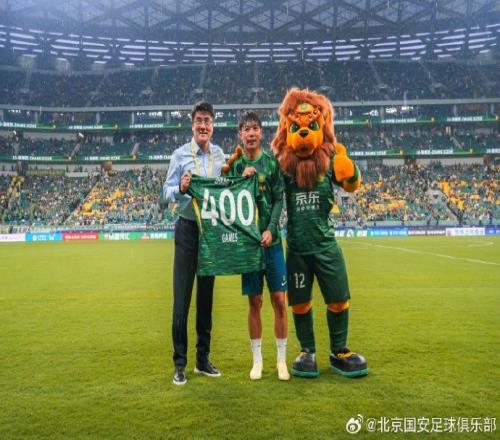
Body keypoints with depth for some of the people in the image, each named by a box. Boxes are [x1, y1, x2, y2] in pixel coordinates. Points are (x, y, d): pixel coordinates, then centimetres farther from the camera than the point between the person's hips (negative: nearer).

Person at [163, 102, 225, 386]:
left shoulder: (220, 155, 6)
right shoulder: (180, 155, -6)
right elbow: (166, 192, -10)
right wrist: (180, 189, -29)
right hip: (188, 229, -4)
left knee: (207, 295, 11)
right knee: (182, 297, -2)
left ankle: (203, 358, 24)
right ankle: (180, 363, 10)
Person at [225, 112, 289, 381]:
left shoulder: (272, 162, 3)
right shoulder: (234, 165, 5)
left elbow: (279, 199, 0)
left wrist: (271, 229, -12)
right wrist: (242, 179, -11)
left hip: (271, 239, 0)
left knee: (279, 300, 1)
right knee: (254, 302, 6)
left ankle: (282, 359, 16)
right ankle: (257, 359, 19)